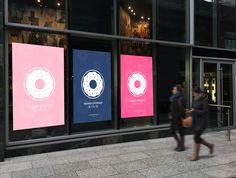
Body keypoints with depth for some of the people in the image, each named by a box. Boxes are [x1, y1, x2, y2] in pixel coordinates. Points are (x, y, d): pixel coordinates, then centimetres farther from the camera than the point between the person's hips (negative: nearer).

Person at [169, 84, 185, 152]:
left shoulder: (181, 98, -16)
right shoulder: (174, 98, 9)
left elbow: (181, 109, -19)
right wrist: (171, 115, 8)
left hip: (179, 118, -8)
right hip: (174, 117, 8)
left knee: (180, 131, 4)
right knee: (172, 131, 11)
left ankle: (182, 146, 18)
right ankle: (179, 144, 26)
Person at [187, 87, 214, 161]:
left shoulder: (204, 100, -15)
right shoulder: (195, 99, 8)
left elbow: (205, 111, -18)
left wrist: (194, 111, -25)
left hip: (201, 121, -8)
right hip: (195, 121, 8)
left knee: (196, 138, -3)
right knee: (197, 137, 12)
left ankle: (196, 156, 10)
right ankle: (210, 145, 33)